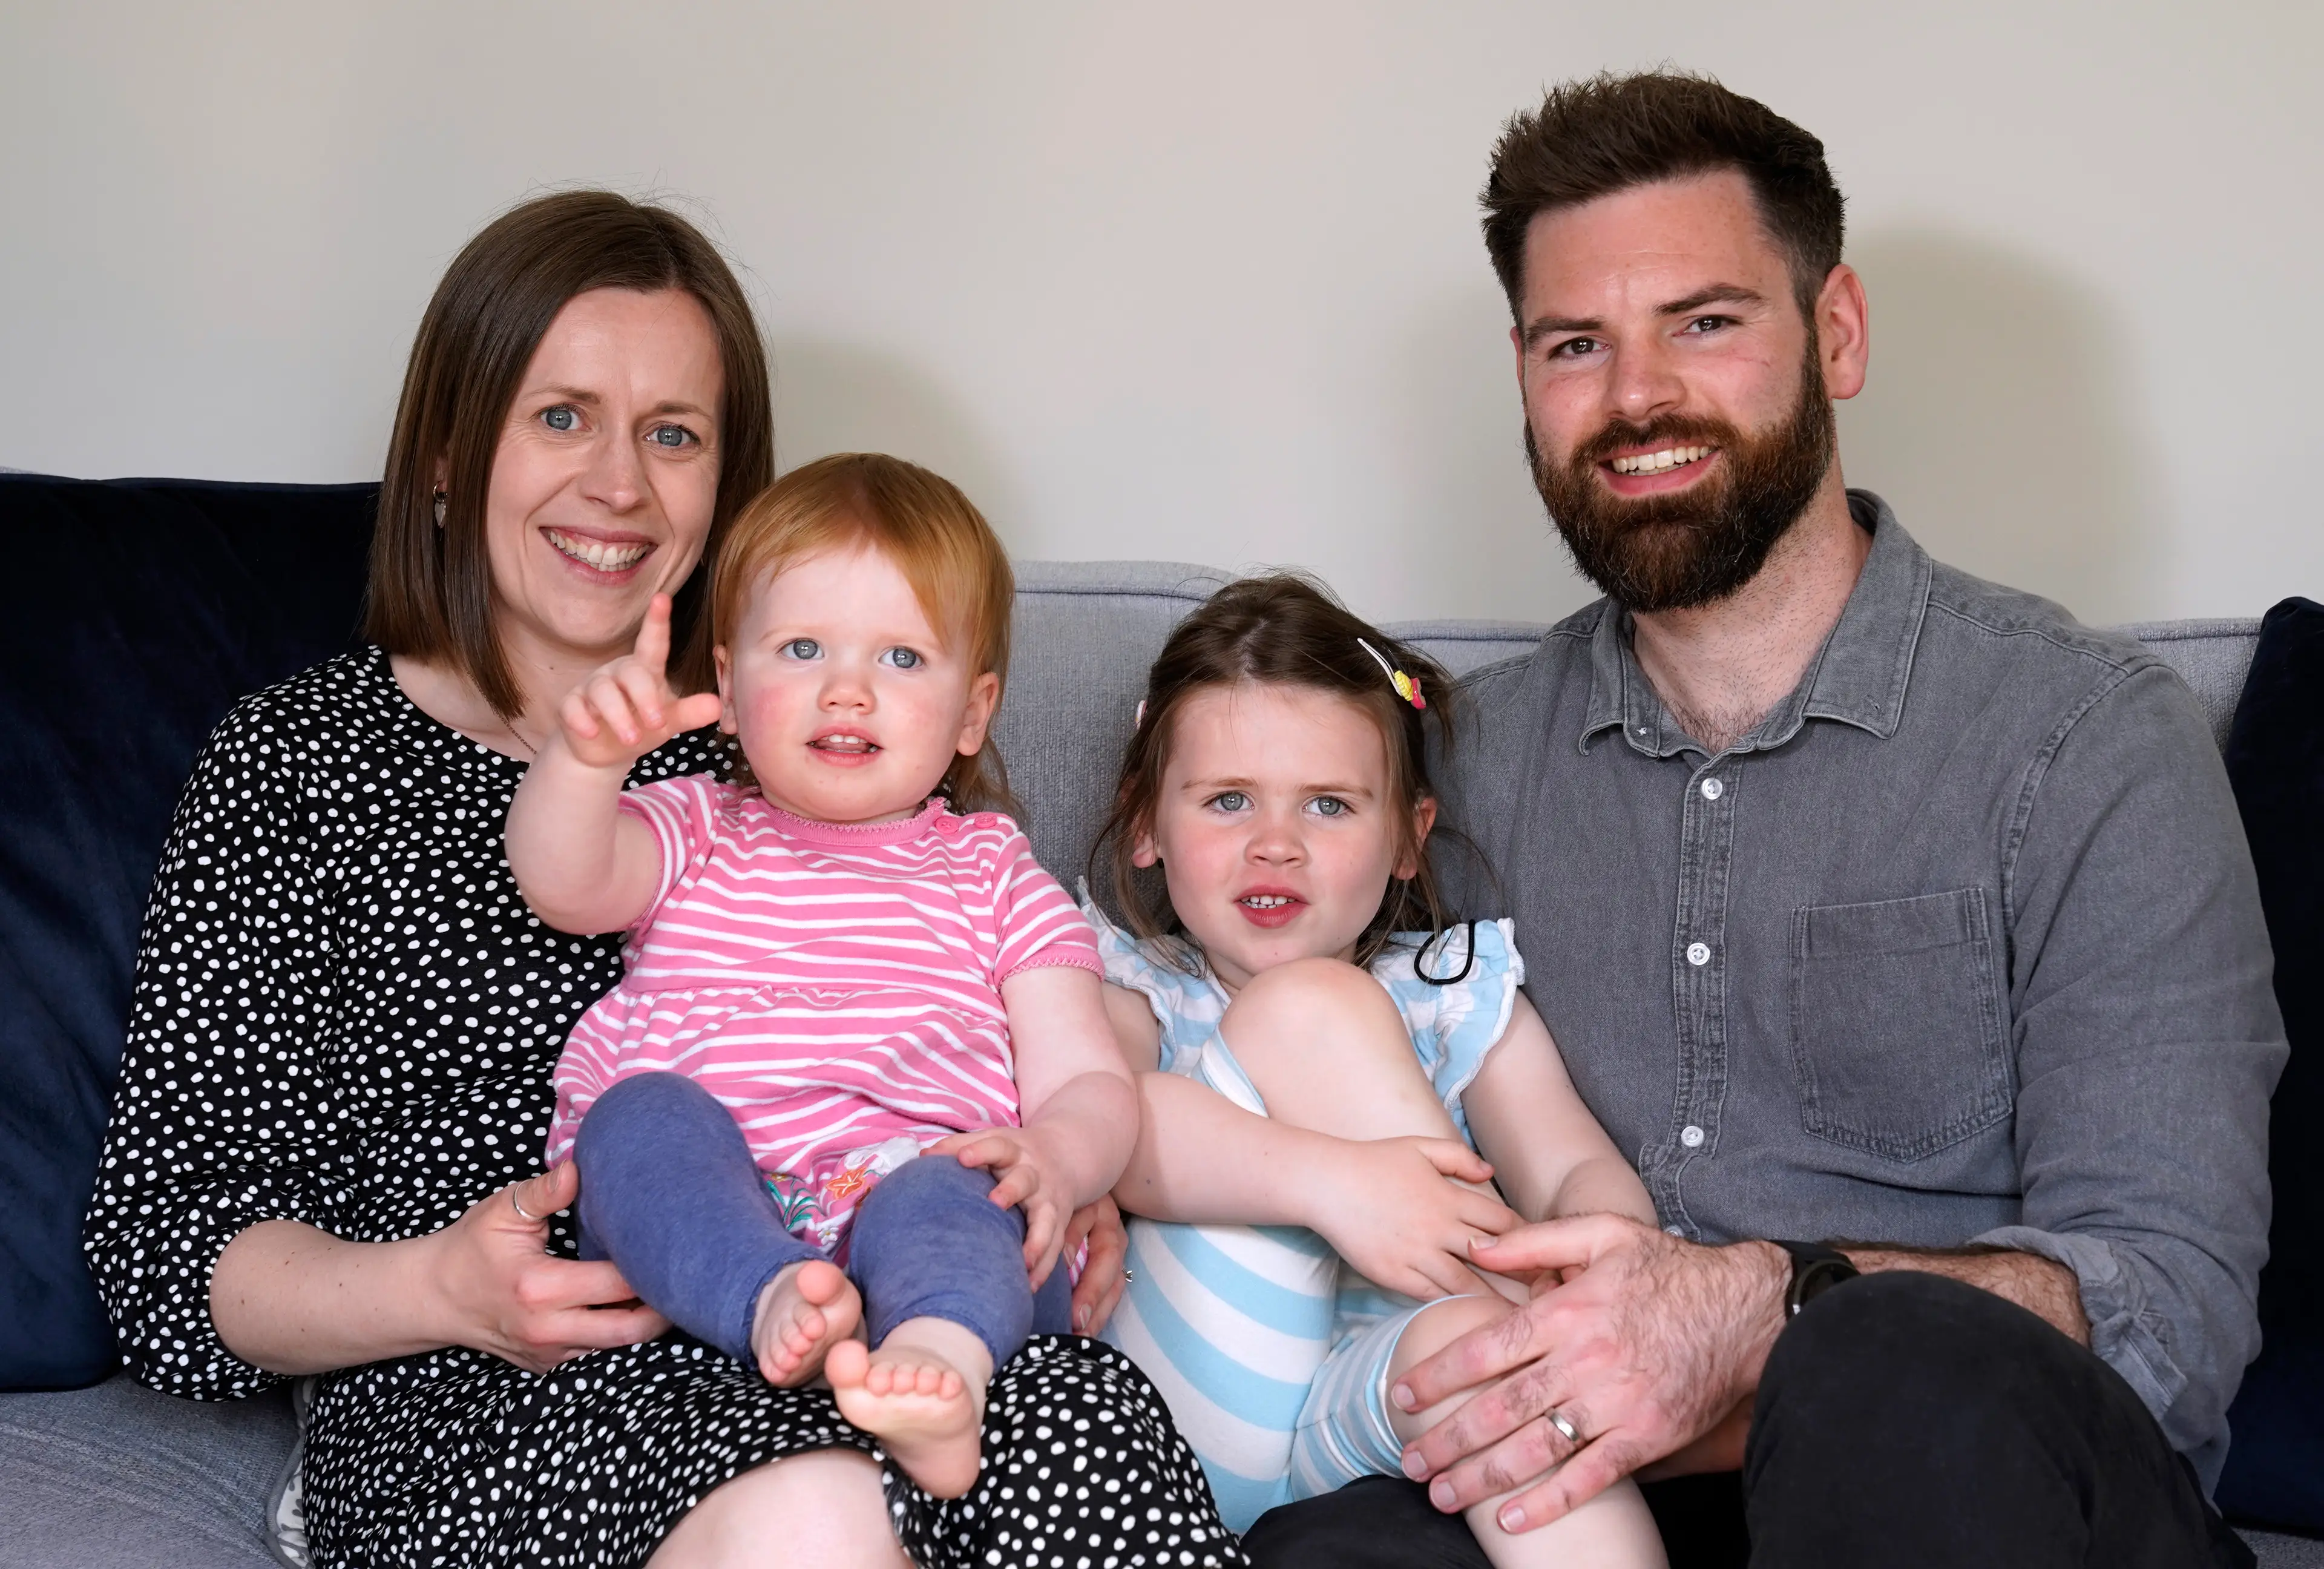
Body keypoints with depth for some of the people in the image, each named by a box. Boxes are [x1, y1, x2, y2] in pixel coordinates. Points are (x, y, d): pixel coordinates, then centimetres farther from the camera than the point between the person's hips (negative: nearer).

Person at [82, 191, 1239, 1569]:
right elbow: (168, 1260, 4)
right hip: (480, 1413, -3)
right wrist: (440, 1287, -15)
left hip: (818, 1370, 4)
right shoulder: (295, 767, 7)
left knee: (1090, 1408, -30)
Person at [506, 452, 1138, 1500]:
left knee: (941, 1196, -34)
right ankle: (772, 1306, -52)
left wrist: (1054, 1159, -15)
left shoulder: (995, 877, 21)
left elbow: (1086, 1080, 11)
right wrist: (585, 757, -23)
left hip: (908, 1186, -1)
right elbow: (561, 884, -1)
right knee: (643, 1109, -28)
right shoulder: (695, 836, 22)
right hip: (697, 1219, 1)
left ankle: (935, 1367, -63)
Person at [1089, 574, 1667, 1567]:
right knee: (1307, 1005, -15)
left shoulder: (1455, 993, 22)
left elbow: (1579, 1170, 4)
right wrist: (1329, 1180, -29)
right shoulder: (1132, 987, 15)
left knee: (1466, 1340, -38)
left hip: (1382, 1419, 1)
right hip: (1184, 1417, 0)